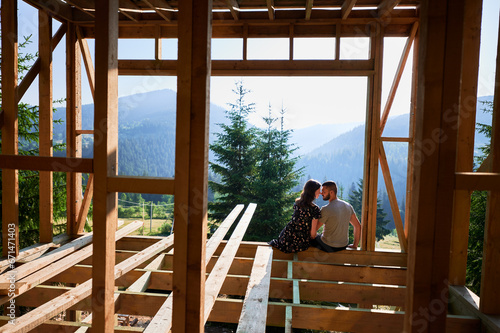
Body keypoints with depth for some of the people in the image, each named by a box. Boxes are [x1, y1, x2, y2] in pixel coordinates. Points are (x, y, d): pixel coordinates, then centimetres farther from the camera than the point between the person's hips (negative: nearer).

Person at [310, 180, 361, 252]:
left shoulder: (326, 210, -24)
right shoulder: (348, 206, -4)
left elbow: (313, 230, -14)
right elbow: (358, 226, 2)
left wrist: (312, 237, 8)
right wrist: (355, 245, 11)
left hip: (328, 246, -6)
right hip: (343, 246, 6)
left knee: (310, 238, 19)